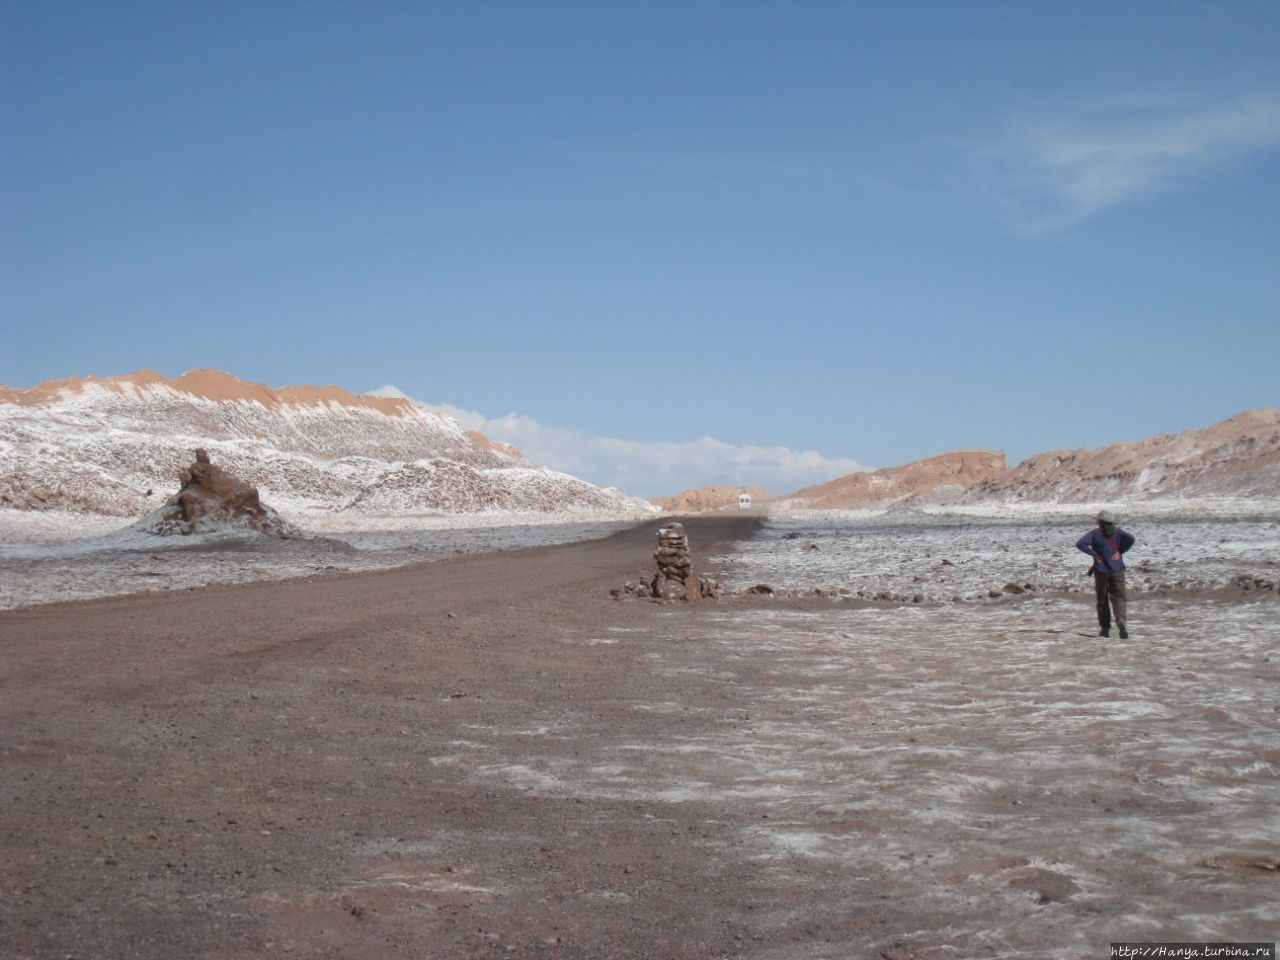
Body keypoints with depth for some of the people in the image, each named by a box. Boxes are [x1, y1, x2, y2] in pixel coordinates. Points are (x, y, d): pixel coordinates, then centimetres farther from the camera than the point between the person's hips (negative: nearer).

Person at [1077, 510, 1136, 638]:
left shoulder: (1095, 534, -3)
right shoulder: (1117, 532, 4)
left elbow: (1080, 543, -17)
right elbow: (1131, 539, -12)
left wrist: (1093, 553, -8)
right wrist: (1120, 551, -2)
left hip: (1101, 570, -1)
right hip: (1117, 570, 1)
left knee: (1102, 600, 10)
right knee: (1118, 597, 0)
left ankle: (1105, 628, 11)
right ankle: (1121, 620, -26)